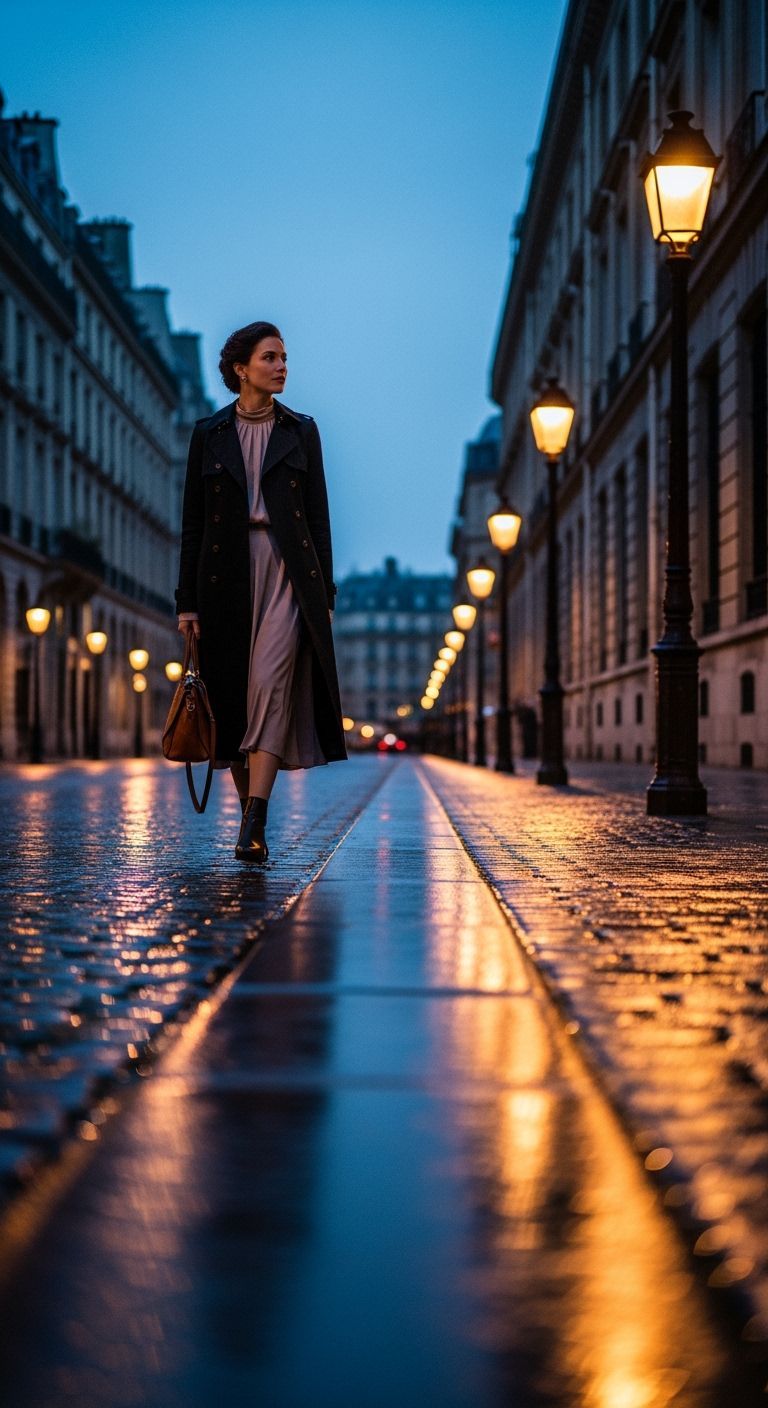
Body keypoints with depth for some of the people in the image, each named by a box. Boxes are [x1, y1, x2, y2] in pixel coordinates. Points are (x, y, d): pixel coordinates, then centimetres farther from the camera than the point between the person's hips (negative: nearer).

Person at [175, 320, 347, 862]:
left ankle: (255, 826, -20)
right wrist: (187, 599, 1)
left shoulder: (302, 430, 9)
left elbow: (318, 515, 8)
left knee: (272, 687, -16)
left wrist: (325, 594, 1)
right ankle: (250, 812, 19)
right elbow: (193, 520, 7)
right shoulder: (209, 433, 9)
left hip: (286, 571, -1)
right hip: (228, 572, 1)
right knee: (233, 694, 4)